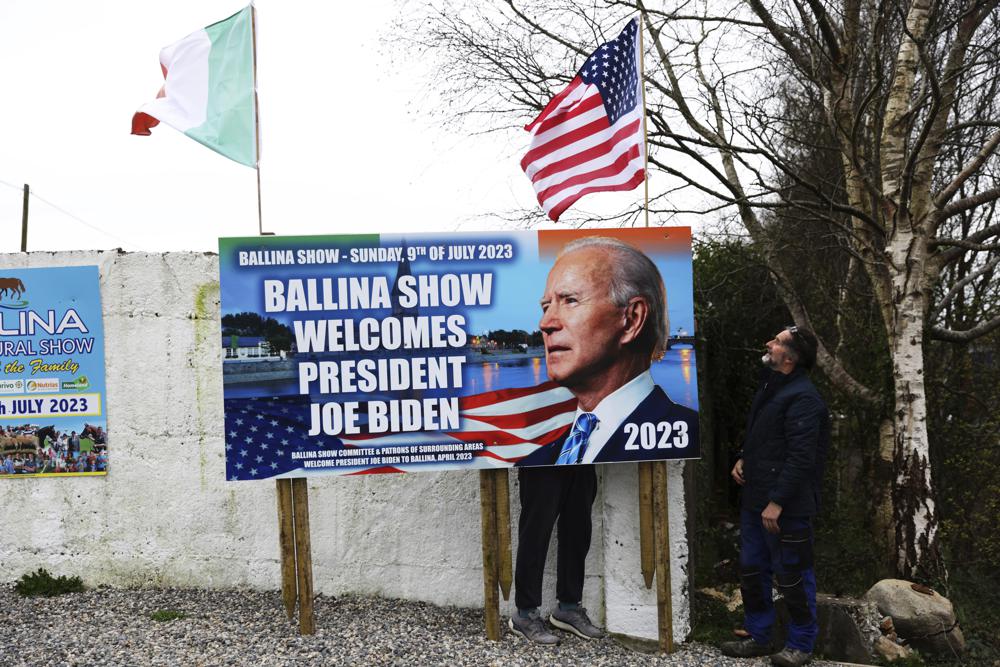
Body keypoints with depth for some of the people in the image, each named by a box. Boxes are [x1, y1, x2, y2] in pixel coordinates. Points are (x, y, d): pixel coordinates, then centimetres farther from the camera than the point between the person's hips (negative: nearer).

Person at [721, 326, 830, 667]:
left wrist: (777, 502, -22)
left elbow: (801, 457, -21)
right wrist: (743, 459, 8)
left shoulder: (802, 397, -17)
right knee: (751, 570, 16)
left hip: (785, 506, -9)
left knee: (792, 576, 4)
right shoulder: (770, 387, 14)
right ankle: (758, 637, 29)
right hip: (754, 499, 10)